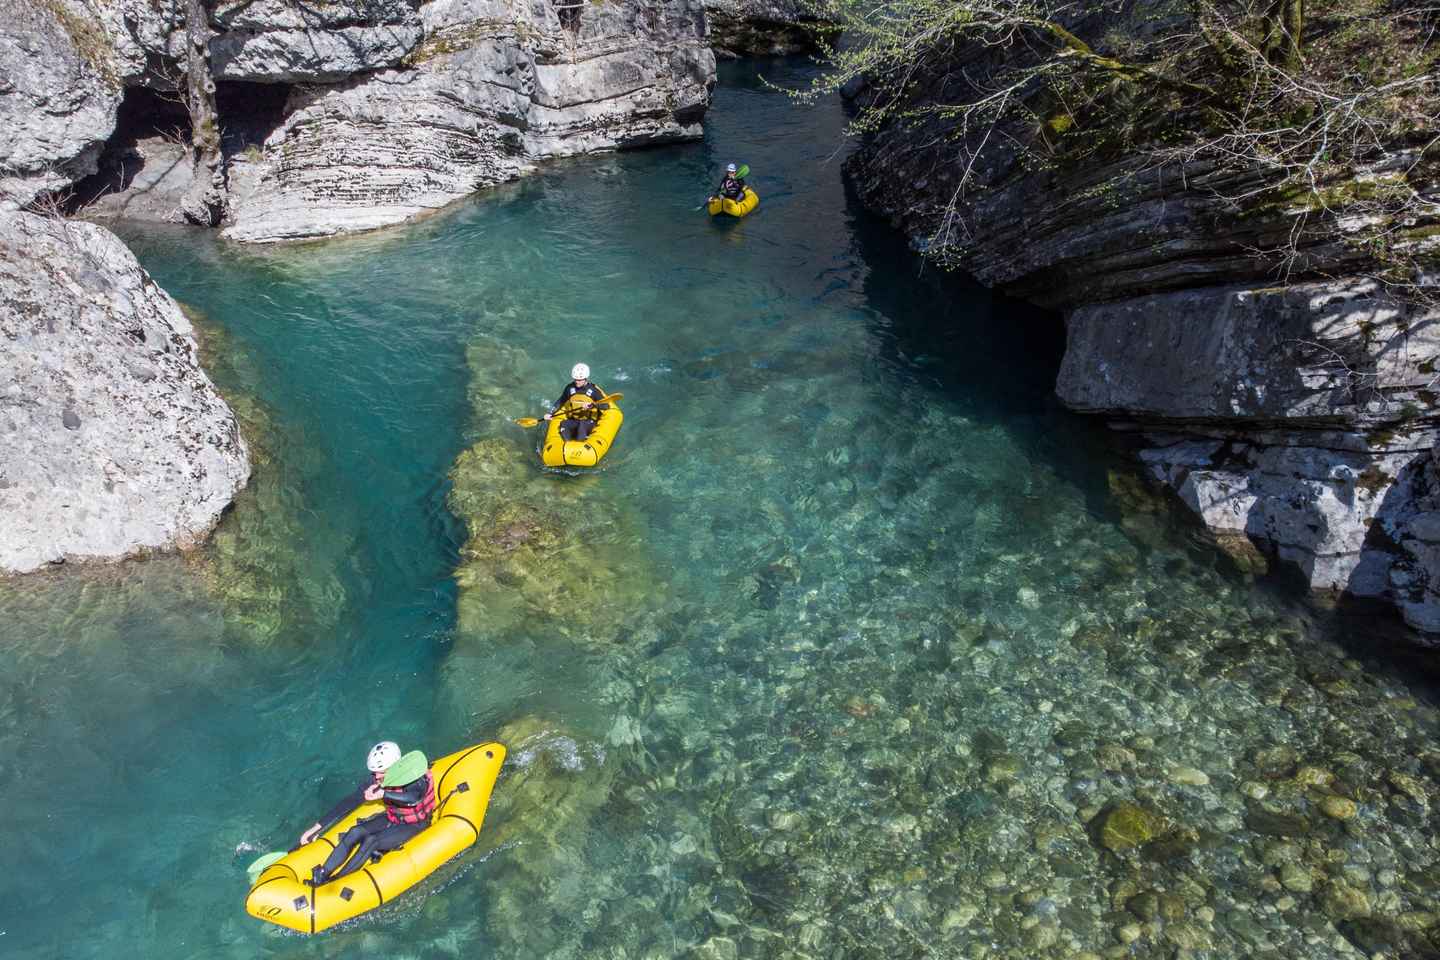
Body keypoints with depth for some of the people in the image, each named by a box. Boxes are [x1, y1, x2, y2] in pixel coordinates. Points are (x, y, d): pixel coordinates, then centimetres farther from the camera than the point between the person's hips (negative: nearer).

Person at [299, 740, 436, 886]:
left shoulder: (416, 778, -28)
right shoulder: (376, 781, -10)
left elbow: (414, 798, -50)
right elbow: (348, 803, -9)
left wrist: (383, 793, -55)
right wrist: (317, 827, -10)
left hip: (415, 825, -6)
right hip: (392, 818, 6)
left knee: (371, 841, -25)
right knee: (355, 832, -17)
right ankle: (321, 875, -16)